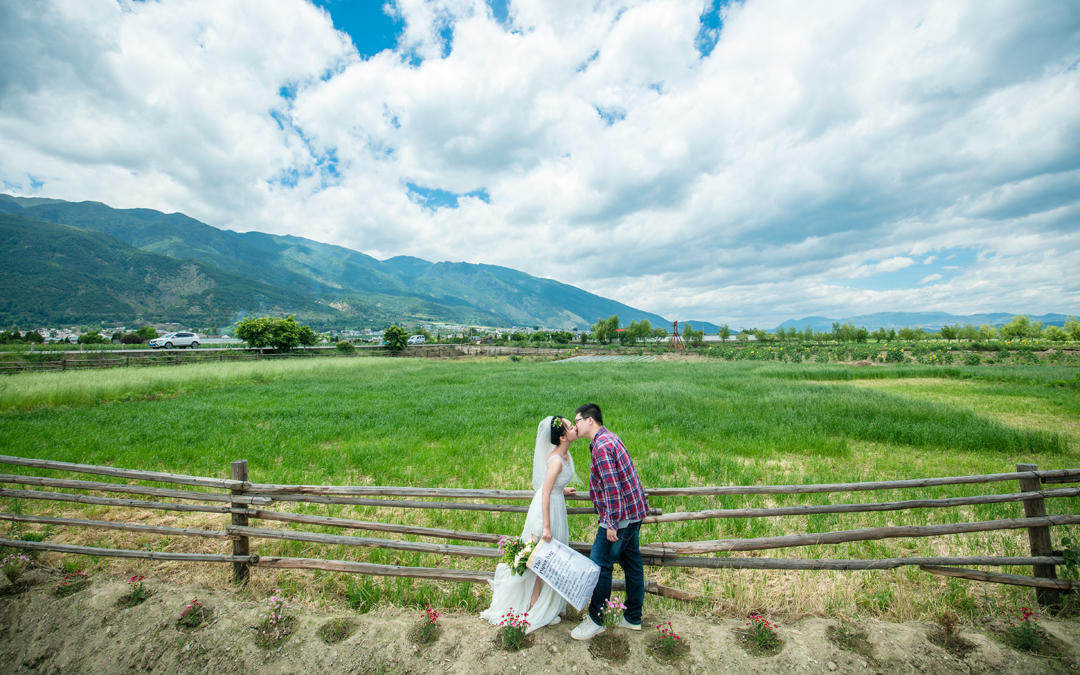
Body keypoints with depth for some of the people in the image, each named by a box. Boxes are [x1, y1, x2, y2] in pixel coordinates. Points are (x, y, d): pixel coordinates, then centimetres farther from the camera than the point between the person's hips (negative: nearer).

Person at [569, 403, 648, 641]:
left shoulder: (602, 446, -22)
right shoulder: (609, 438, 10)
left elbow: (612, 488, -26)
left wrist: (612, 524, -20)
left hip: (620, 516, -10)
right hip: (633, 512, 10)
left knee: (600, 566, 3)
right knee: (631, 564, 18)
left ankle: (595, 620, 18)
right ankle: (633, 618, 32)